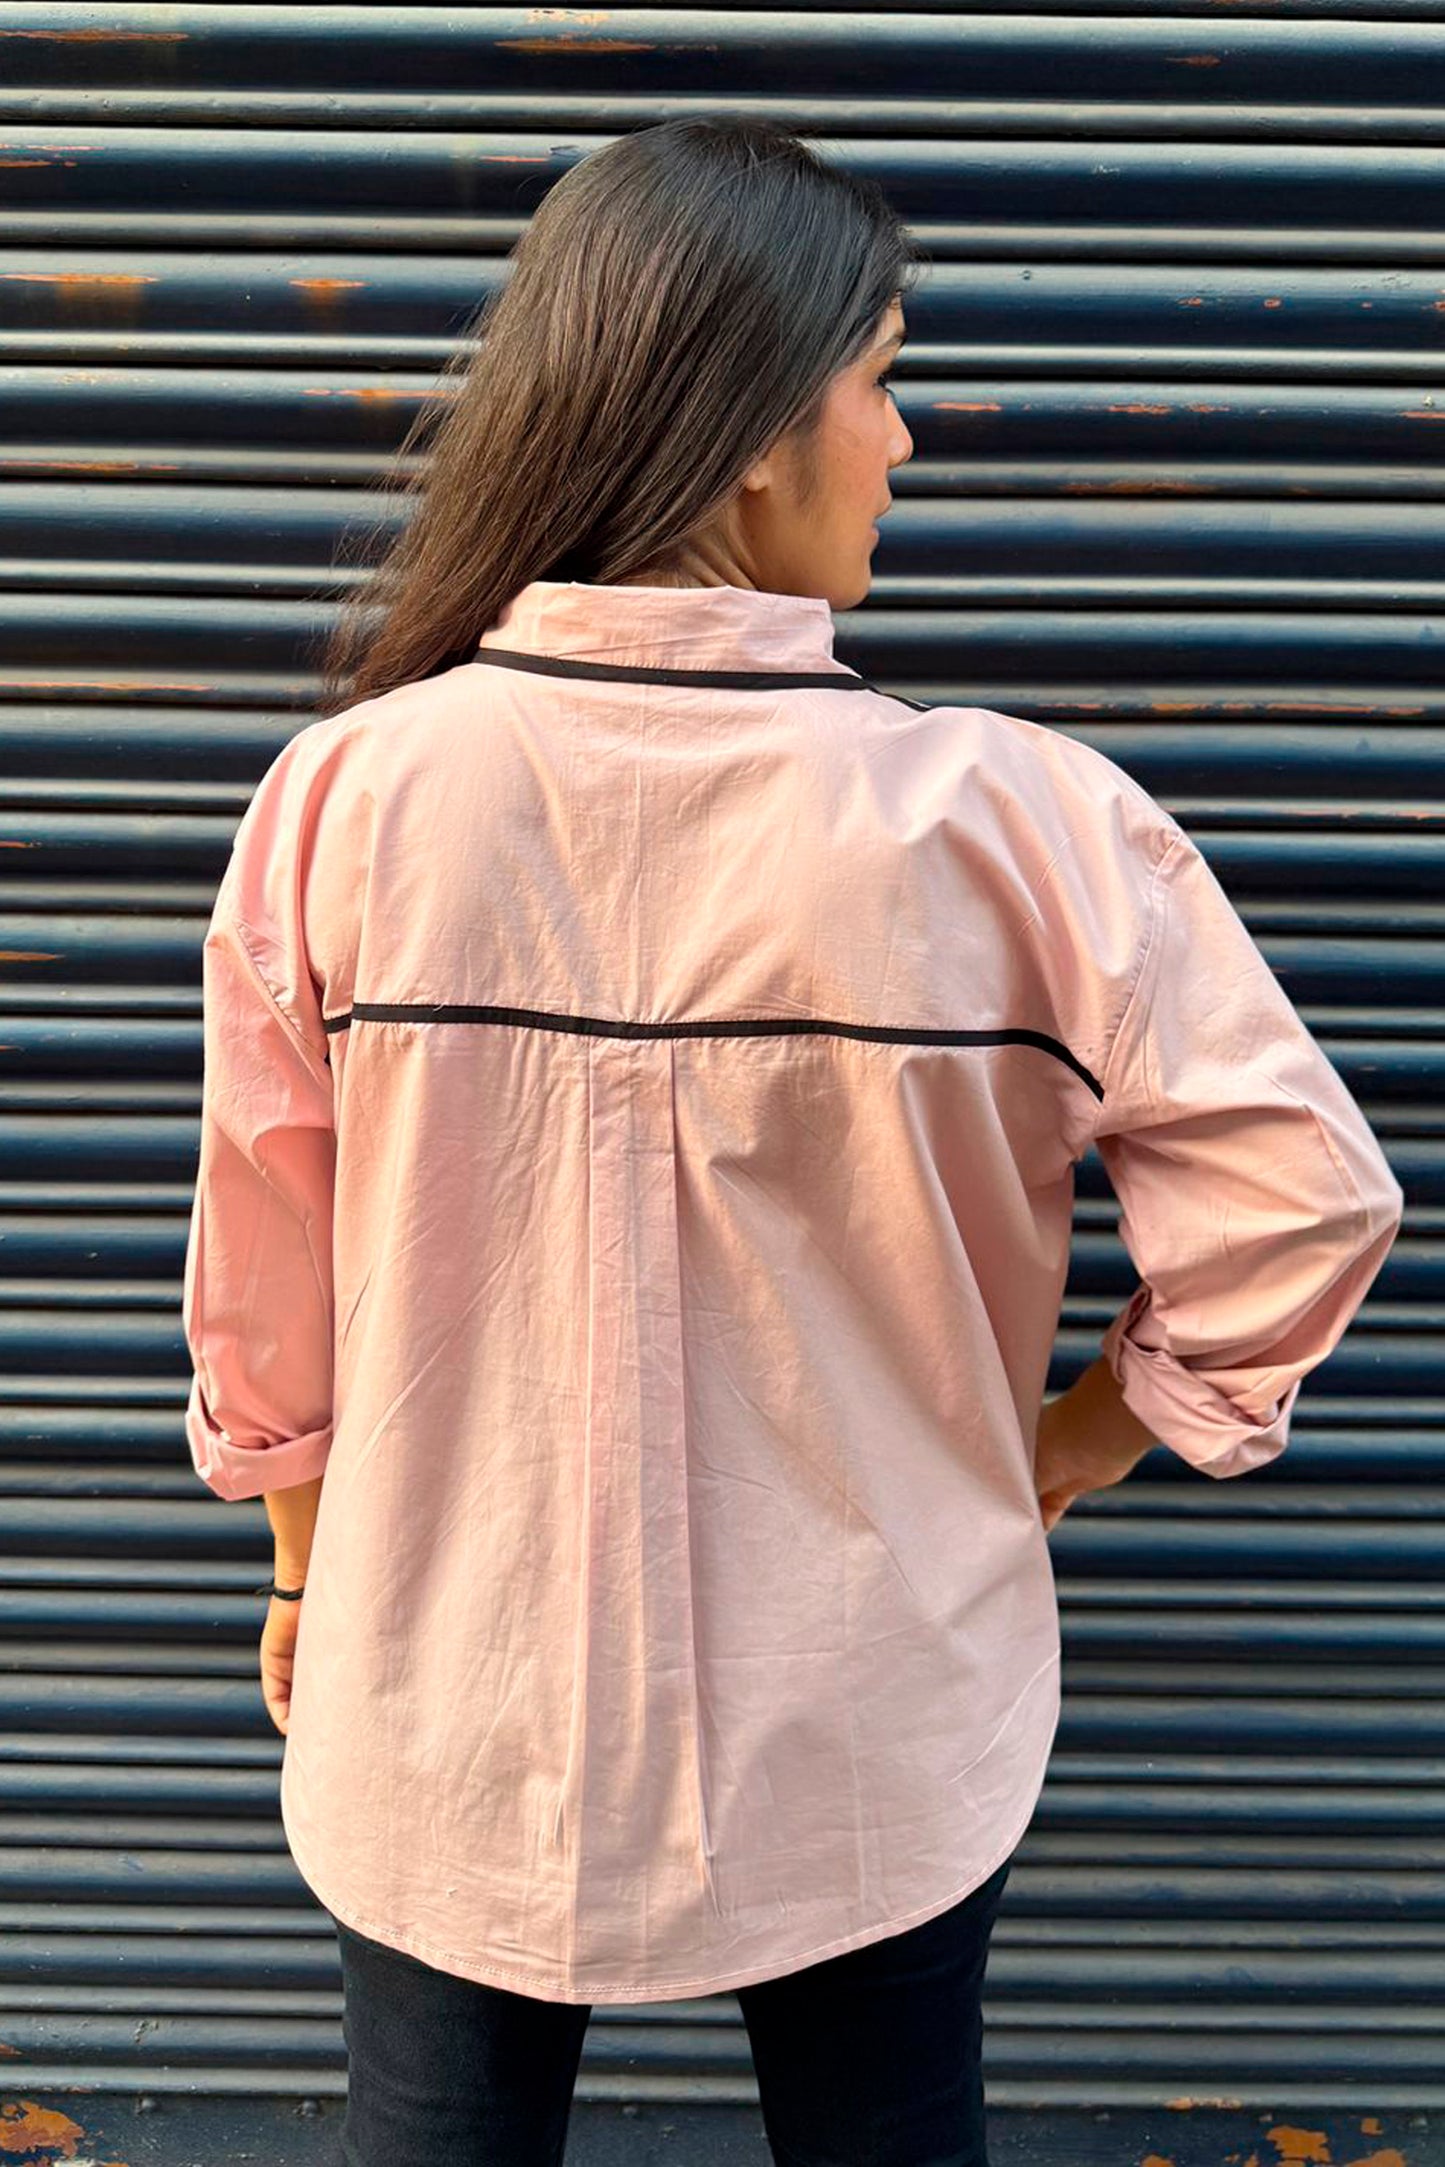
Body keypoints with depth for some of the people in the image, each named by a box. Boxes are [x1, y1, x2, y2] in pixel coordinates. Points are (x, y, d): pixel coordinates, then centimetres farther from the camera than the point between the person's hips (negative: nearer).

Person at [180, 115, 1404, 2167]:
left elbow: (267, 1265, -5)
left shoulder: (351, 794, -16)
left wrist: (312, 1564, 12)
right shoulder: (1016, 824, -20)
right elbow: (1303, 1201, -13)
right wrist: (1077, 1439, 4)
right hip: (867, 1746, 0)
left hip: (457, 1712, 2)